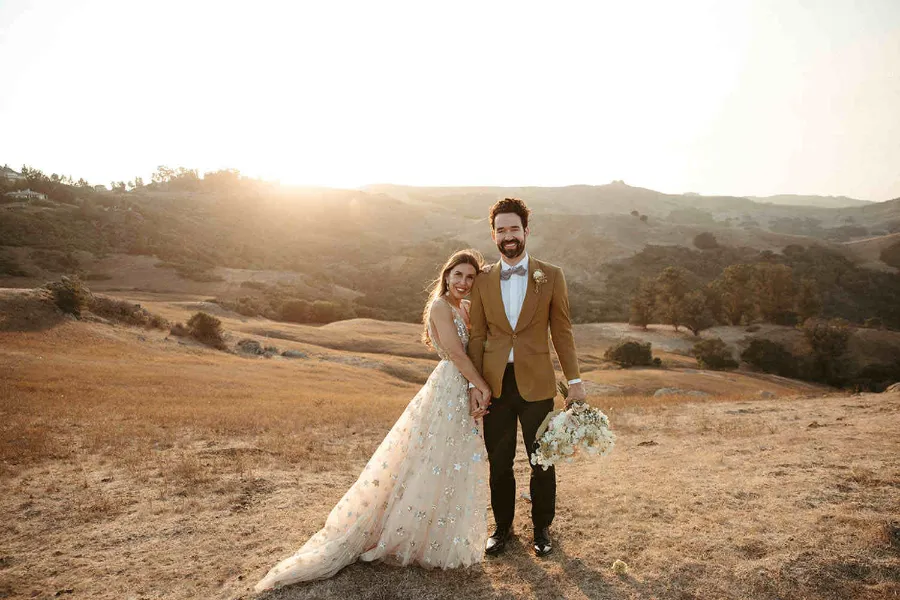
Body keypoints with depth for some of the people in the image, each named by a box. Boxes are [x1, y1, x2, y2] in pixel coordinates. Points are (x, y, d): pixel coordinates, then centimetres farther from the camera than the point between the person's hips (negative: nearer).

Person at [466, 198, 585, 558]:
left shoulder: (551, 276, 1)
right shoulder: (483, 281, 6)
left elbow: (562, 331, 2)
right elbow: (477, 336, 7)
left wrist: (574, 379, 0)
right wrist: (474, 383, 1)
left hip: (536, 383, -1)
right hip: (495, 384, 2)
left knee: (542, 462, 10)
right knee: (499, 463, 11)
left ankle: (542, 528, 31)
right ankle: (502, 526, 32)